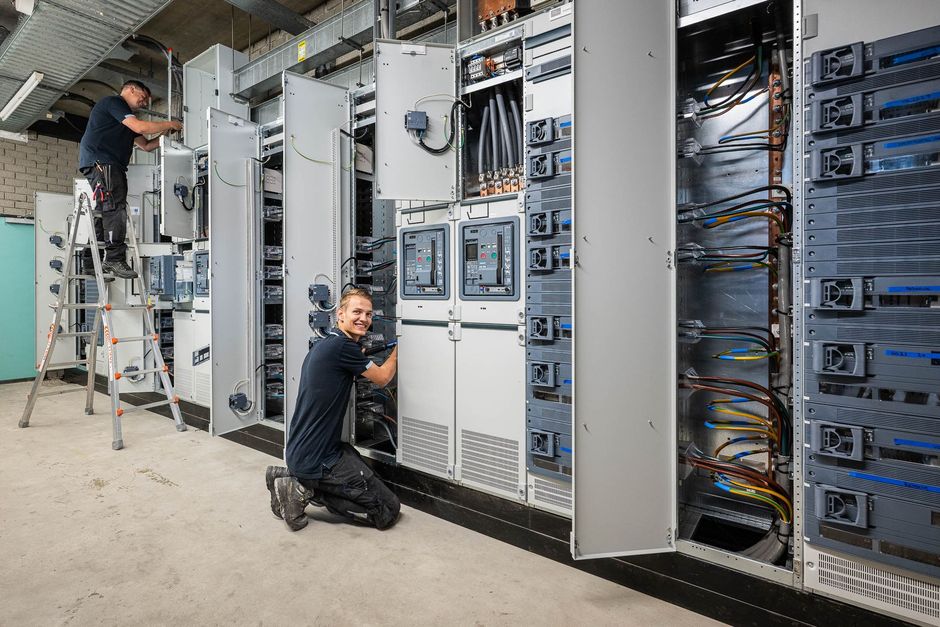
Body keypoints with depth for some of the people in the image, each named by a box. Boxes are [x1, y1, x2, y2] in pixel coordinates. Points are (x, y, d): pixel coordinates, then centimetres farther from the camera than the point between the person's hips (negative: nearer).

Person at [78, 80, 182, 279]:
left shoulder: (126, 118, 30)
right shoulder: (113, 102, 1)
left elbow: (146, 145, 26)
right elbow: (140, 127, -13)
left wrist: (165, 134, 16)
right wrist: (169, 124, -2)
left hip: (110, 166, 10)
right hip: (99, 161, -10)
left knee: (103, 211, 6)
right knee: (115, 207, -21)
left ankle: (91, 260, 6)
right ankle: (115, 258, -27)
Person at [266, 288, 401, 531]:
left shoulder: (323, 344, 10)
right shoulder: (342, 346, -19)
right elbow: (382, 378, -4)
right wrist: (398, 348, 10)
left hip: (300, 451, 10)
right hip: (316, 459, -10)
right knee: (388, 511, -5)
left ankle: (293, 479, 14)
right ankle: (307, 490, -4)